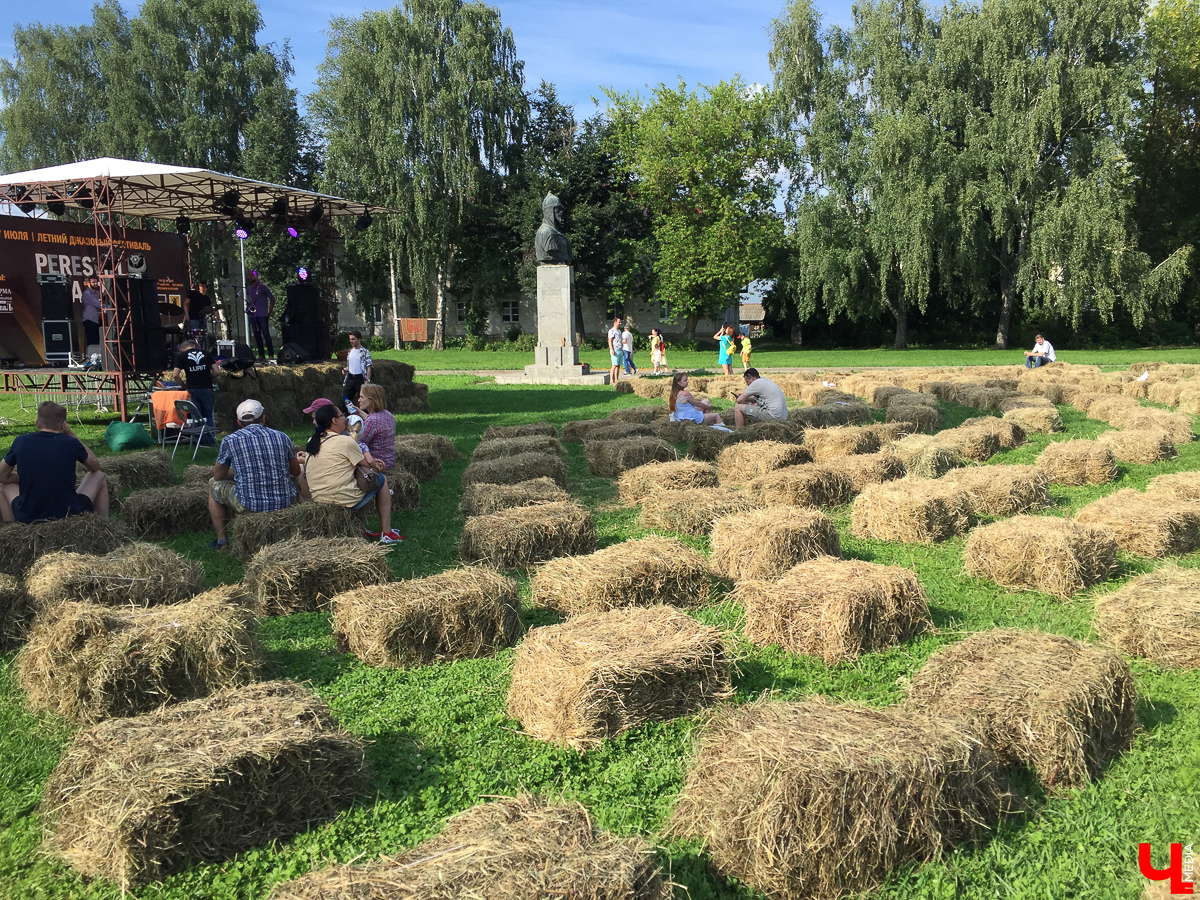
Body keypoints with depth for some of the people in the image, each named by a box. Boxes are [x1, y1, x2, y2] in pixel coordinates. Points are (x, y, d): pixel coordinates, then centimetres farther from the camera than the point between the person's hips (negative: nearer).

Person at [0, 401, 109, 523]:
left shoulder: (21, 442, -4)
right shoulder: (71, 443, -8)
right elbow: (95, 466, 13)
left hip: (28, 518, 2)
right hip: (70, 515, -2)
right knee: (99, 477, 24)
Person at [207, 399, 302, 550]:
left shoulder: (230, 440, -4)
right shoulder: (282, 437, 2)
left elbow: (218, 475, 10)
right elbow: (296, 472, 15)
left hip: (249, 506, -2)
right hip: (286, 503, 2)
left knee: (214, 484, 26)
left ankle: (222, 540, 30)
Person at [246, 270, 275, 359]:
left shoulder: (262, 287, -1)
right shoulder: (248, 289, 16)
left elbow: (272, 299, -3)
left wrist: (269, 313, -7)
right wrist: (248, 308, 1)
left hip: (262, 315, -6)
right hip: (252, 315, 6)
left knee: (266, 334, -8)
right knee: (257, 335, 4)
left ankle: (271, 354, -7)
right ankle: (261, 355, 7)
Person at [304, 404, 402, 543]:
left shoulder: (312, 442, 10)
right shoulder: (346, 441, -13)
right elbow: (367, 465, -2)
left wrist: (372, 463, 19)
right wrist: (375, 466, 22)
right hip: (346, 500, -8)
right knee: (381, 479, 14)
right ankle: (386, 533, 11)